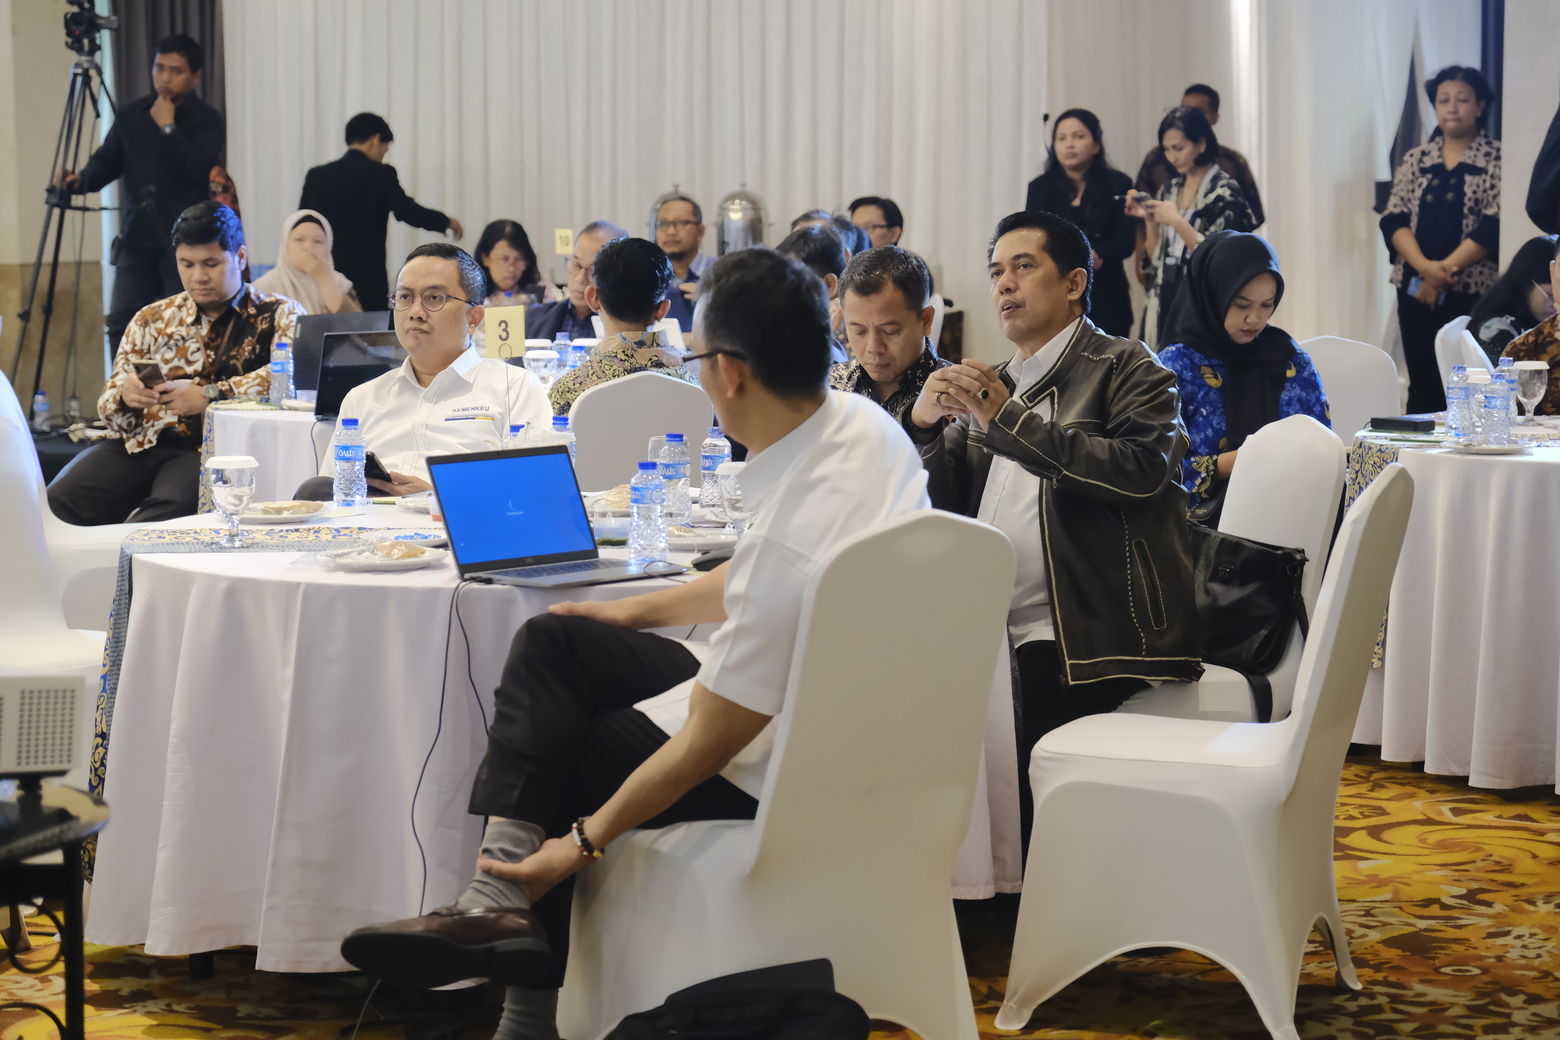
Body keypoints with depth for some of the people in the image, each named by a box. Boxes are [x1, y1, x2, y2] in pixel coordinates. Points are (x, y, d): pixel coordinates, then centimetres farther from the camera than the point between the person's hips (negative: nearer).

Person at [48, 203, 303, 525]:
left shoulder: (279, 315, 8)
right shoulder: (152, 320, 20)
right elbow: (110, 404, 18)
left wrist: (208, 396, -21)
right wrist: (124, 396, -7)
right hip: (142, 444, 5)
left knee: (172, 504, -39)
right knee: (63, 496, -26)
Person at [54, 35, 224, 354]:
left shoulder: (207, 121, -2)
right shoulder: (131, 116, 11)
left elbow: (200, 169, -17)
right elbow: (107, 160, 14)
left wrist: (167, 128, -13)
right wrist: (81, 180, -6)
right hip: (138, 237, 4)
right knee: (120, 323, 0)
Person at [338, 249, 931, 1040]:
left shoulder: (788, 538, -35)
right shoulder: (862, 420, -8)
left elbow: (707, 745, -24)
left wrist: (584, 841, -13)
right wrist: (640, 611, 20)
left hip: (767, 772, -9)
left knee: (558, 753, 10)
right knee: (550, 643, 7)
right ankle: (500, 902, -2)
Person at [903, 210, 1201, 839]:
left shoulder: (1125, 369, 4)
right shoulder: (994, 385, 24)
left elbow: (1144, 468, -15)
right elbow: (942, 504, 21)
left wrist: (1008, 420, -15)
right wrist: (925, 425, 0)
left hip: (1081, 639, -6)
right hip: (987, 631, 6)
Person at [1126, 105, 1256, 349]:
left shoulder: (1224, 192, -6)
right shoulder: (1169, 190, 12)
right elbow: (1155, 259, 14)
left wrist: (1177, 222, -18)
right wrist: (1148, 220, -1)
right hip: (1164, 302, 6)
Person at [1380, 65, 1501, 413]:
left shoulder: (1496, 160, 0)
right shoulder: (1415, 160, 12)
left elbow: (1493, 225, -9)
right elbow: (1394, 220, 4)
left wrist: (1445, 271, -14)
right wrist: (1426, 266, -13)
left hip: (1471, 292, -4)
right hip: (1415, 289, 4)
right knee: (1422, 387, 6)